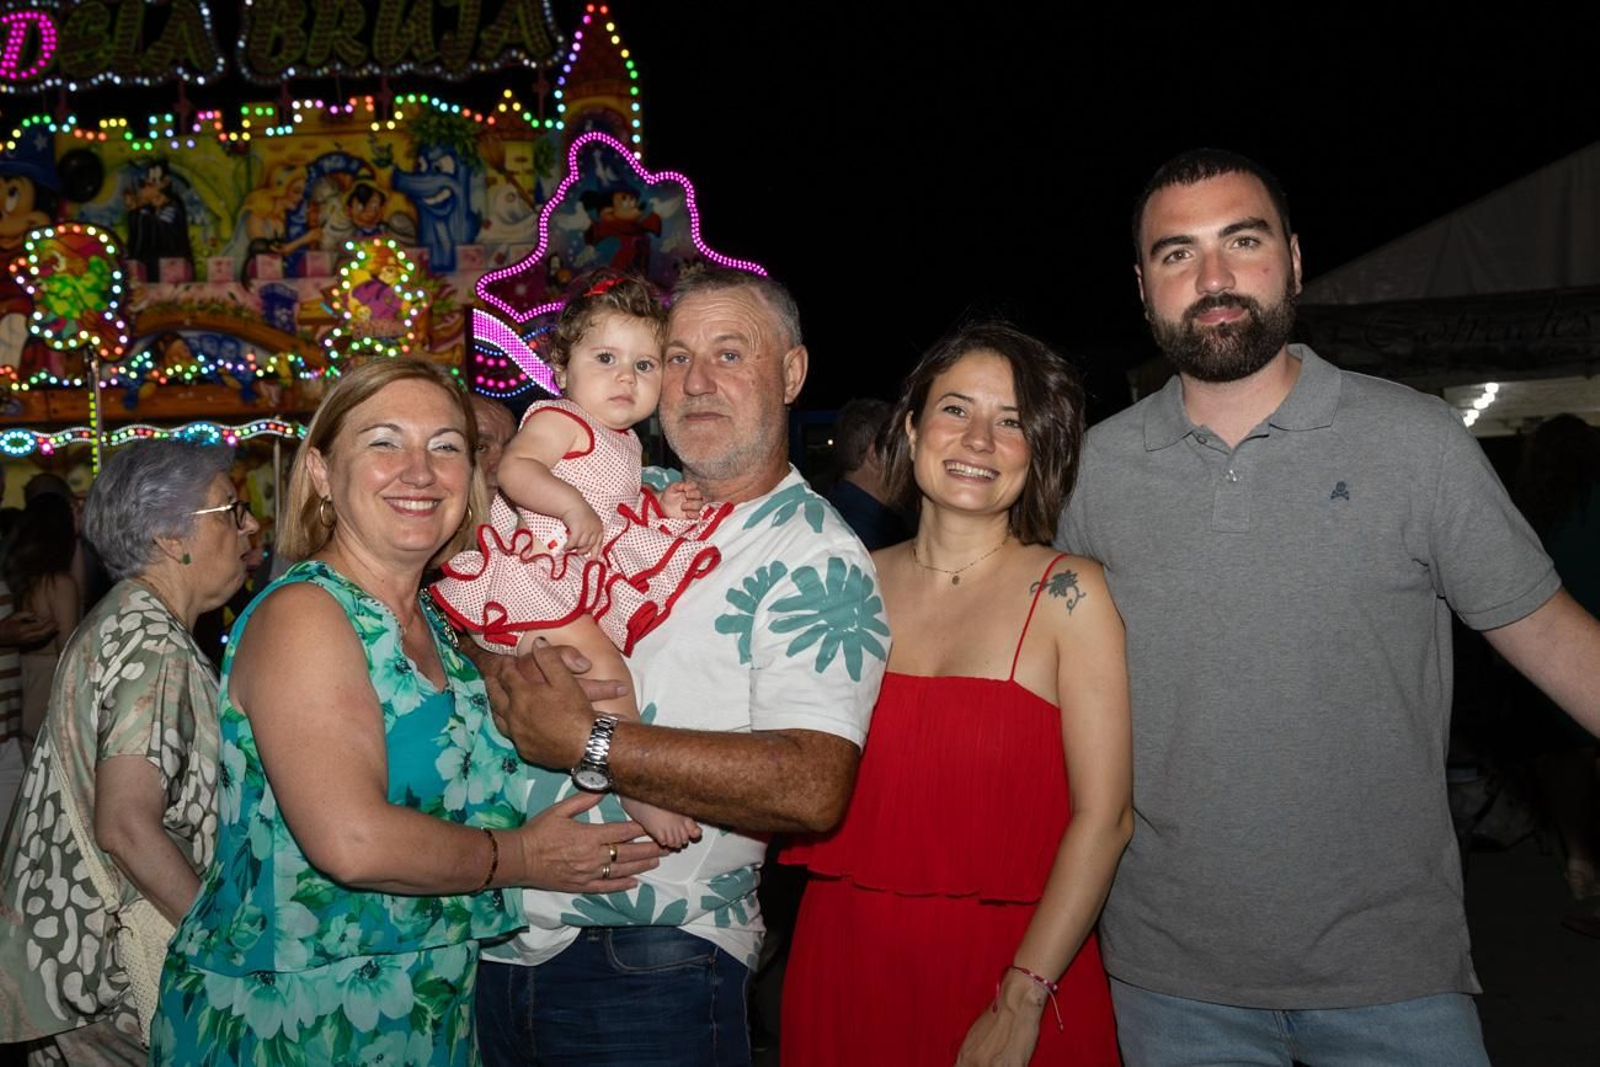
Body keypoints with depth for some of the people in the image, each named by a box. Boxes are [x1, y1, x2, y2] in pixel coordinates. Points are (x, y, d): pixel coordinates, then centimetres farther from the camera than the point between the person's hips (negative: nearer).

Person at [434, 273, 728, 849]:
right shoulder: (557, 420, -10)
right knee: (604, 668, -18)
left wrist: (660, 509, 12)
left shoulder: (624, 444, 19)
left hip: (587, 584, 10)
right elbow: (514, 470, -27)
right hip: (535, 577, -10)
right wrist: (573, 504, -37)